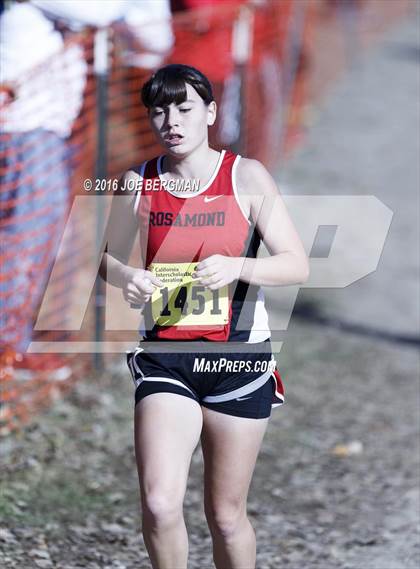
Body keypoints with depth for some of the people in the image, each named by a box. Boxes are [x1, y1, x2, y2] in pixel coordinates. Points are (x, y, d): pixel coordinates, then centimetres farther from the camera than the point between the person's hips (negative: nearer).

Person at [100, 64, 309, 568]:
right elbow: (108, 258, 15)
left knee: (225, 514, 8)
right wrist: (126, 277, -9)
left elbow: (297, 265, -6)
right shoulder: (137, 184, 2)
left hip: (237, 356, -1)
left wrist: (237, 267, -25)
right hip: (163, 356, 1)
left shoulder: (246, 177, -4)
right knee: (159, 503, -16)